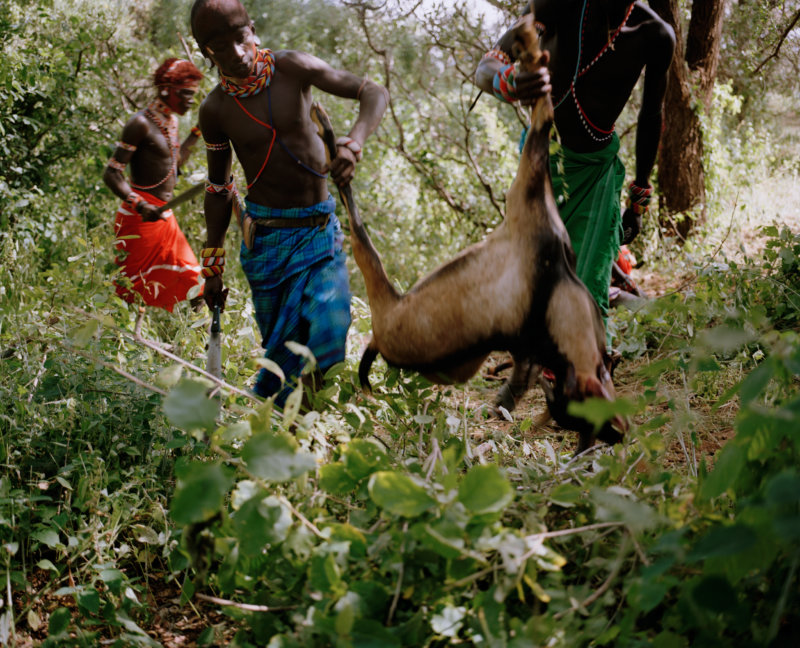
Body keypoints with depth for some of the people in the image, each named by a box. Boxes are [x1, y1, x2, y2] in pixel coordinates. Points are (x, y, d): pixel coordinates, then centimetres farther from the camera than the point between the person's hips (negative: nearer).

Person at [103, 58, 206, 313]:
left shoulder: (171, 120, 13)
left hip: (164, 216, 9)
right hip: (139, 219, -9)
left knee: (187, 283, 10)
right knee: (133, 290, -4)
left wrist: (196, 134, 19)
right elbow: (112, 173, -19)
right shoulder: (141, 123, -15)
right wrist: (140, 205, -32)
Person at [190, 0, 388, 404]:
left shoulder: (290, 68, -6)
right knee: (280, 345, 0)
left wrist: (354, 142, -30)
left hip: (321, 230, 1)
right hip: (267, 239, -1)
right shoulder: (215, 111, -4)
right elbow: (219, 188, 7)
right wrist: (213, 266, 8)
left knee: (329, 327, -13)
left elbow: (374, 93, -9)